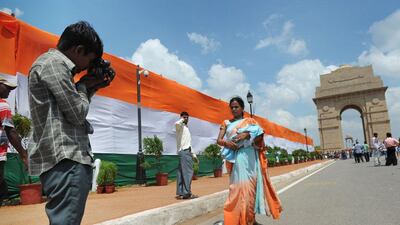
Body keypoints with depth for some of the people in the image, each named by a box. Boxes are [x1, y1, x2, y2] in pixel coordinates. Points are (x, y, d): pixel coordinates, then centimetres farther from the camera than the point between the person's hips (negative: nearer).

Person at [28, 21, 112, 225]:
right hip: (66, 161, -11)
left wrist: (91, 87, 15)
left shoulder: (52, 63, 21)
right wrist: (84, 85, 3)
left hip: (66, 158, 11)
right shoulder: (54, 63, -10)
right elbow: (77, 114, -13)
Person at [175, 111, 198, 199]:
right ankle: (187, 193, -10)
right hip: (184, 151, -9)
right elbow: (176, 123, -32)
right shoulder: (180, 126, -4)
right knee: (188, 172, -11)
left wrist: (193, 154, 21)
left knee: (181, 173, 7)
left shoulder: (186, 128, 25)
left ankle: (180, 193, 8)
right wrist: (181, 120, -11)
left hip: (187, 151, 9)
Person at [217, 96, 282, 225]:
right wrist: (226, 143, -16)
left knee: (248, 186, -3)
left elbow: (260, 135, -3)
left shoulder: (249, 121, 9)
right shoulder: (226, 123, 14)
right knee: (238, 186, -1)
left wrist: (247, 135, -18)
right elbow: (218, 140, 5)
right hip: (235, 158, 2)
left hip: (248, 157, -1)